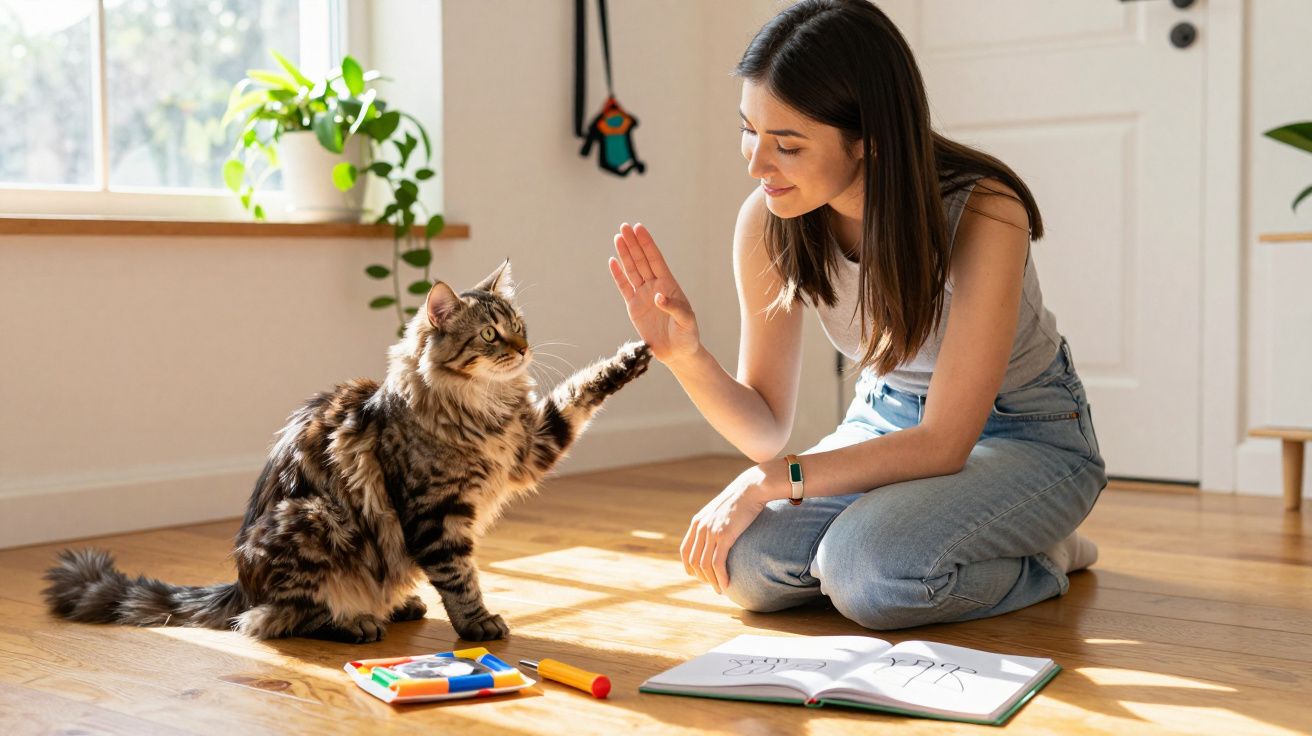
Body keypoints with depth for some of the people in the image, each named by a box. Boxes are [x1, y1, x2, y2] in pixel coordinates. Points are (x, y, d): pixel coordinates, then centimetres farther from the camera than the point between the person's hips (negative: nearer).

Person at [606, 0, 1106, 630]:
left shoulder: (983, 214, -30)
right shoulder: (768, 224, -16)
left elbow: (942, 443, -27)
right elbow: (766, 430, -9)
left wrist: (767, 482, -31)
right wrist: (685, 355, -28)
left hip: (1024, 434, -4)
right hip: (888, 420, 5)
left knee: (868, 571, -32)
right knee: (748, 564, -21)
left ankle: (1044, 558, -2)